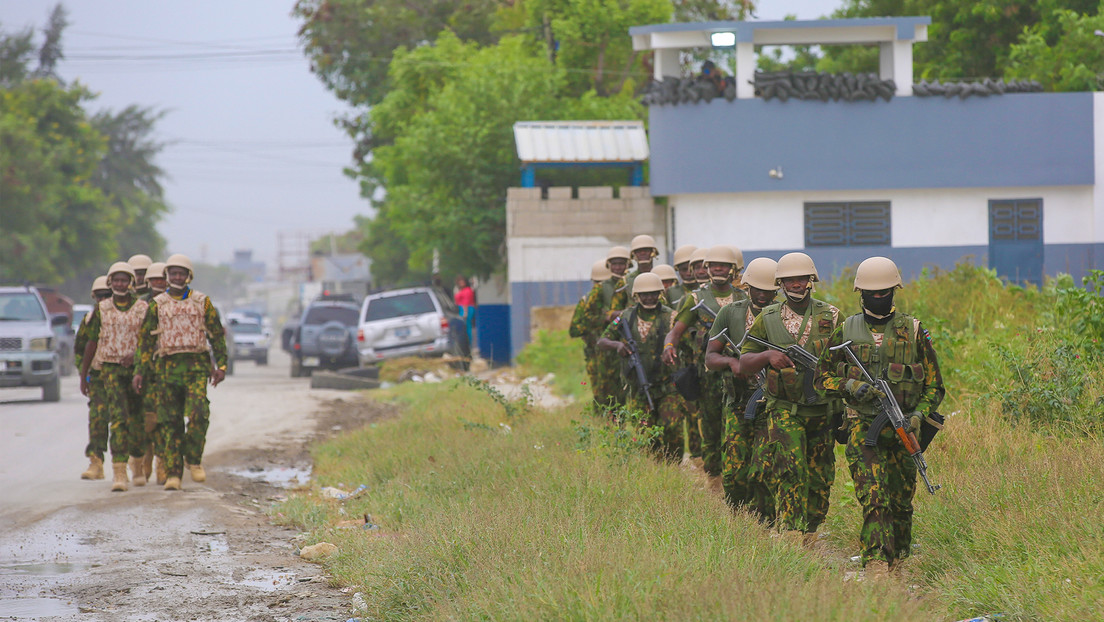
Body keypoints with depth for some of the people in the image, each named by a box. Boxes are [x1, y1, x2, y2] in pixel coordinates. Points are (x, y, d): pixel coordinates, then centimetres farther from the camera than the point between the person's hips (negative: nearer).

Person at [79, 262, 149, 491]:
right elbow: (91, 344, 10)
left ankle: (137, 466, 34)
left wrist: (136, 354, -17)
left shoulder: (143, 308, 4)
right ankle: (119, 474, -22)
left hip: (137, 369, 1)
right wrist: (83, 376, 9)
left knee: (137, 421, 9)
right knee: (118, 417, -16)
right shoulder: (102, 309, 5)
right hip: (110, 369, -1)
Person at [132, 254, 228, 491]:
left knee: (198, 413, -18)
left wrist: (221, 365, 2)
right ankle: (173, 473, 2)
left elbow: (217, 334, 11)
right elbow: (145, 339, 9)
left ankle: (193, 459, 1)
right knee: (169, 420, -1)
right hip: (168, 365, 1)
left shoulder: (202, 302, 8)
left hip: (196, 365, -1)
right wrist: (140, 371, 1)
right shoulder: (157, 305, 8)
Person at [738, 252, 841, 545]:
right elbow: (744, 363, 4)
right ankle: (791, 531, -23)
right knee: (791, 468, -20)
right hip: (785, 409, -2)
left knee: (820, 477, 9)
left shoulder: (830, 316, 3)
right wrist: (768, 356, -16)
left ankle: (810, 531, 25)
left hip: (822, 408, 2)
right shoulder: (767, 319, 3)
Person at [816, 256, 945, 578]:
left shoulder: (914, 331, 5)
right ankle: (876, 569, -24)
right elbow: (822, 375, 11)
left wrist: (919, 414, -10)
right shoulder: (846, 331, 6)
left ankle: (898, 564, 27)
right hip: (862, 427, -2)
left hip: (903, 429, 2)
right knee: (873, 497, -16)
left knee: (901, 501, 9)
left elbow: (934, 385, 8)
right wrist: (850, 387, -9)